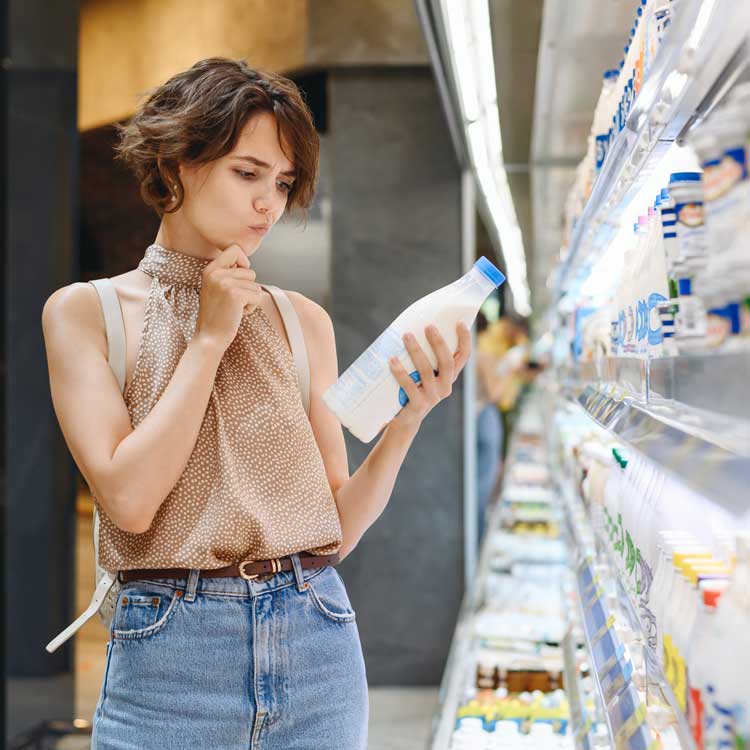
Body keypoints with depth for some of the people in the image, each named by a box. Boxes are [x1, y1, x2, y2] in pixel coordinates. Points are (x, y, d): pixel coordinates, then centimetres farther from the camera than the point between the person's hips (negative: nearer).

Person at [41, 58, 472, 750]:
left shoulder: (302, 321, 6)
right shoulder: (85, 311, -1)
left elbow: (336, 530, 3)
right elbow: (129, 499, -14)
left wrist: (406, 421, -12)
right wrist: (210, 336, -9)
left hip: (315, 645, 3)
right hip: (169, 653, -2)